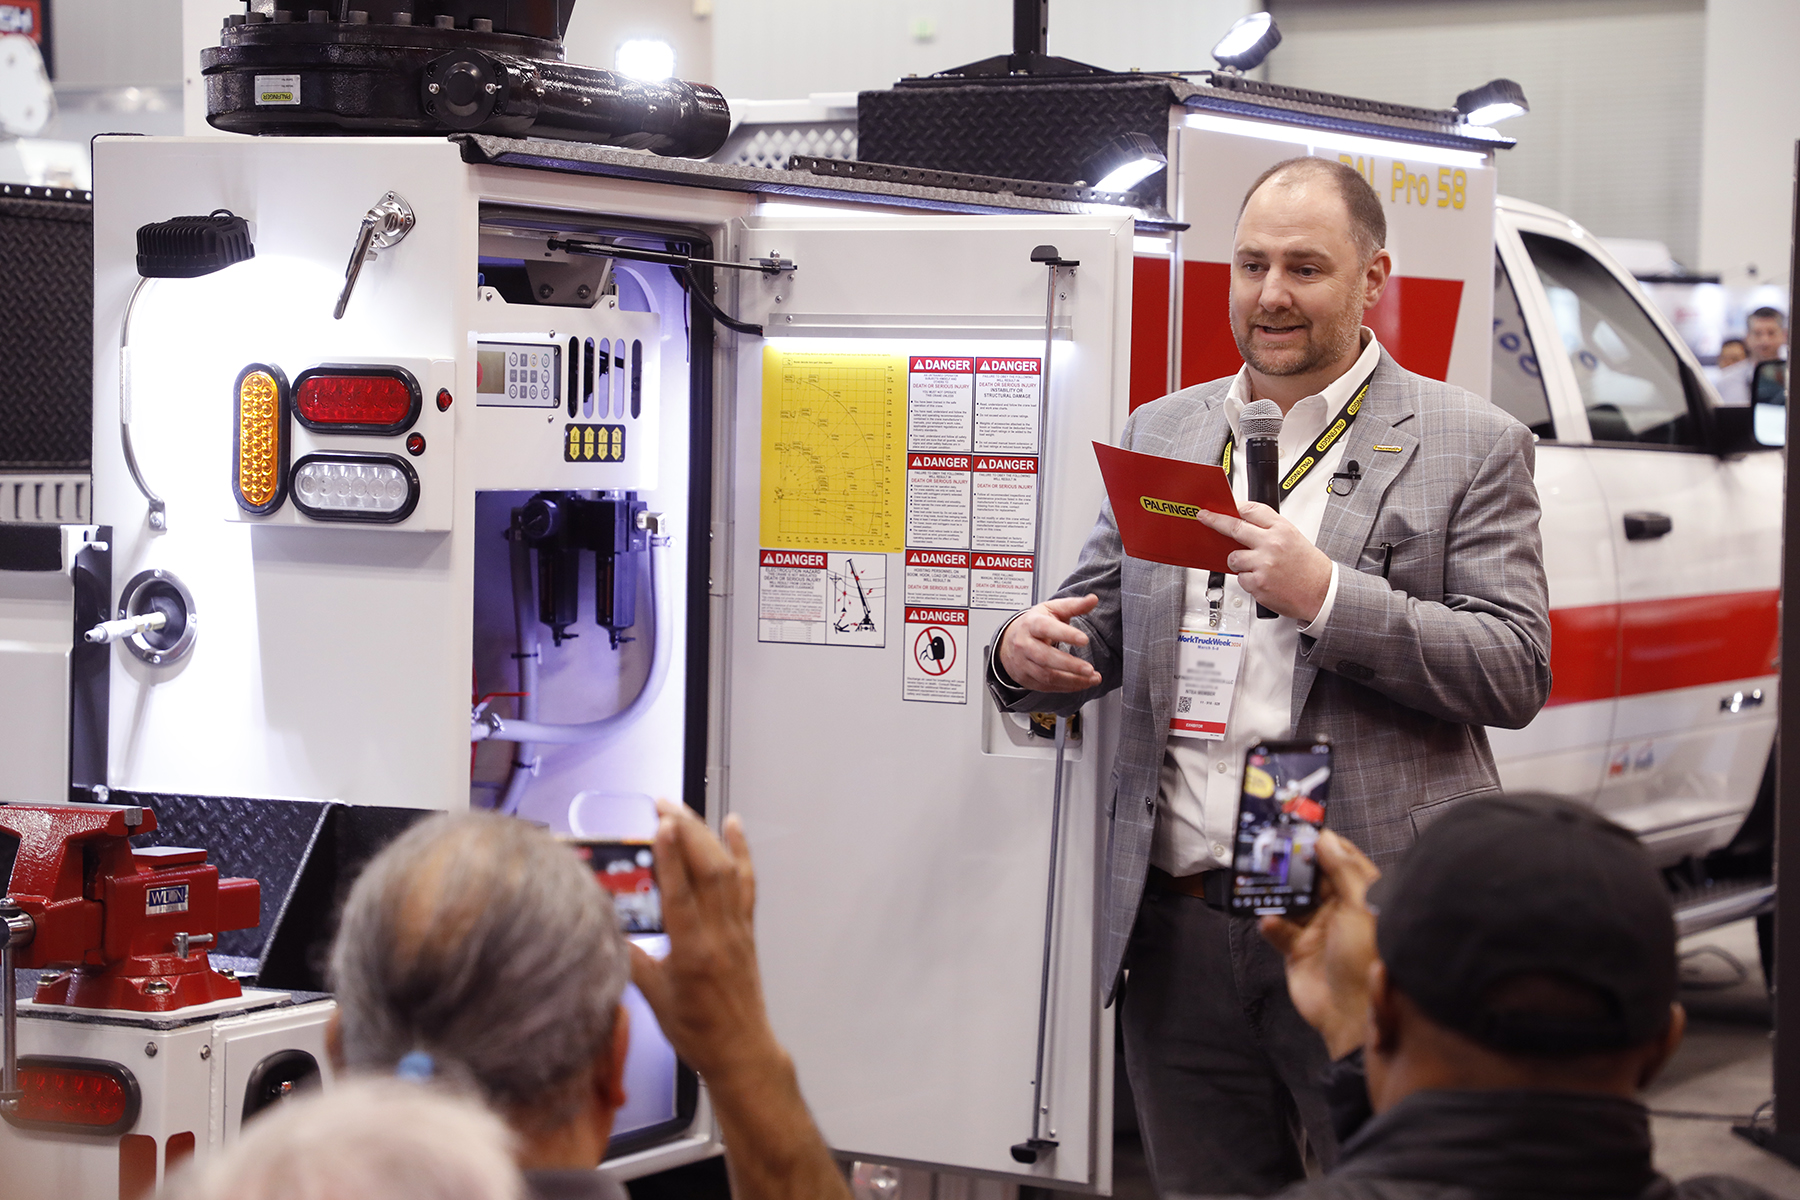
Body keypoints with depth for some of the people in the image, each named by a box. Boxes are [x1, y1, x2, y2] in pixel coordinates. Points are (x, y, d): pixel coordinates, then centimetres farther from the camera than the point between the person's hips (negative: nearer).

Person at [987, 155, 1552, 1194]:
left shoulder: (1474, 446, 0)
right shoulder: (1161, 434, 15)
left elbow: (1518, 674, -8)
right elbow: (1101, 625, 18)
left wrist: (1325, 594, -19)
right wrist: (1031, 657, -7)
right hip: (1182, 929, 4)